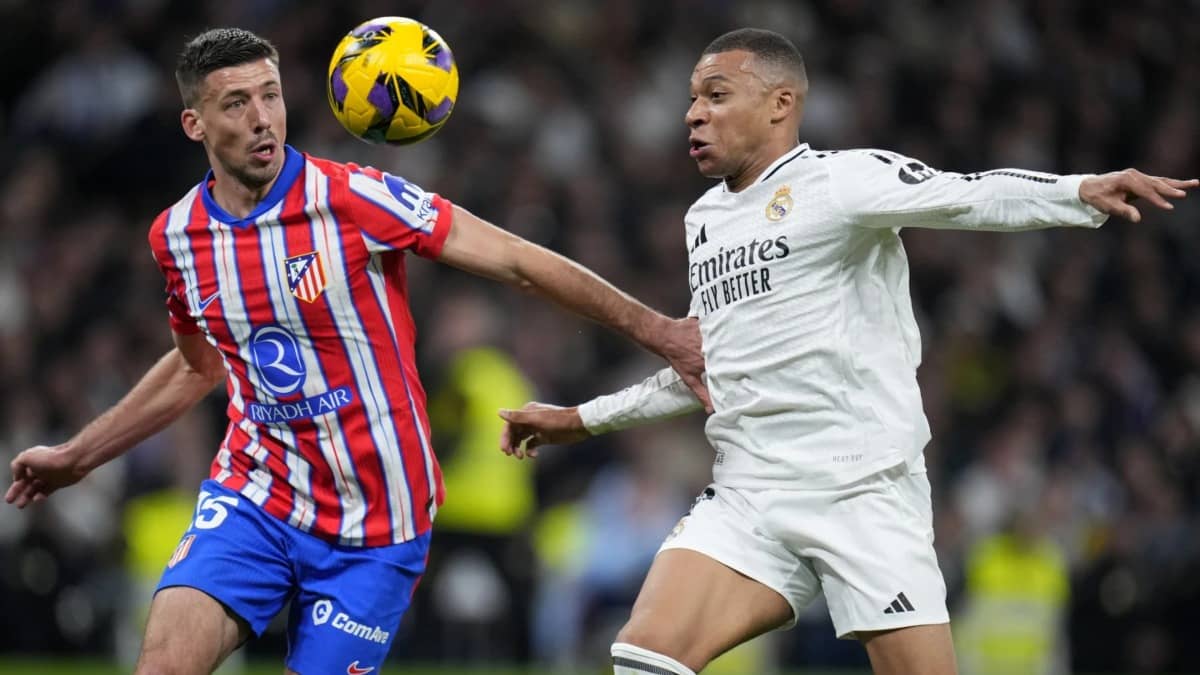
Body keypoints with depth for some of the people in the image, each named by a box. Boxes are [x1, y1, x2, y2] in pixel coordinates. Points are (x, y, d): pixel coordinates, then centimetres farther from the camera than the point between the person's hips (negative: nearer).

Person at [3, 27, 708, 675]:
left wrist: (658, 329, -14)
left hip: (375, 523, -3)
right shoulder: (177, 235, 2)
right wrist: (76, 456, 27)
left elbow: (519, 262, -12)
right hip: (254, 496, 3)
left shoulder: (356, 200, -14)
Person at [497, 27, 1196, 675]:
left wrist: (1082, 193, -39)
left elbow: (967, 197, -21)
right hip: (747, 499, 6)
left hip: (864, 492, -6)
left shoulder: (838, 181, -4)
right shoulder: (705, 218, 19)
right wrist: (584, 420, 36)